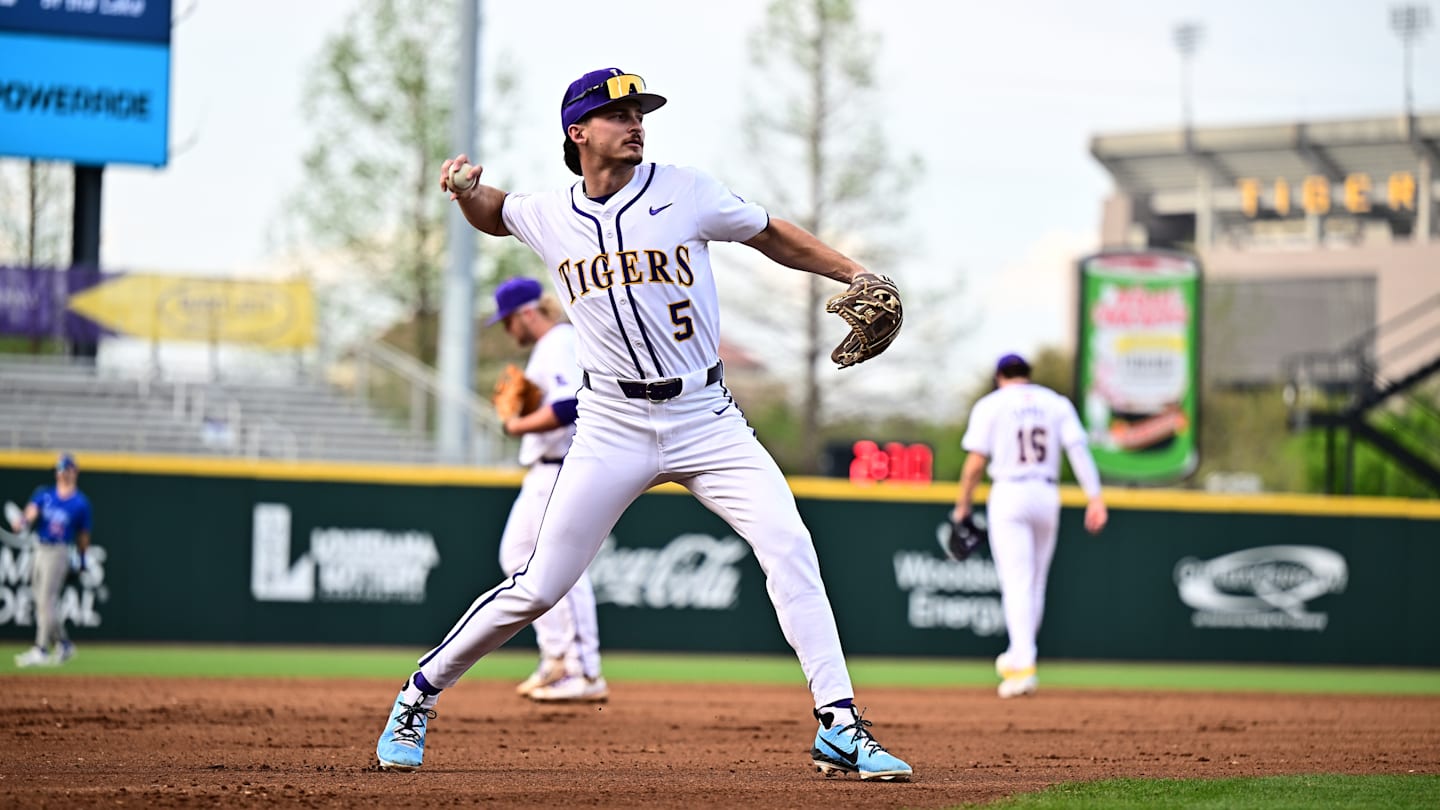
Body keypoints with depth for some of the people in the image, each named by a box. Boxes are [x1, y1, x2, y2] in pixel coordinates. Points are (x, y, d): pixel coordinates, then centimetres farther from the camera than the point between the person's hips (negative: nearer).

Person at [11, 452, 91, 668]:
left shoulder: (80, 503, -2)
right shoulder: (44, 494, 7)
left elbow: (83, 536, 4)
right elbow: (32, 510, -12)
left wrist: (81, 562, 7)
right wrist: (24, 521, -34)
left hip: (59, 551, -6)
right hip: (39, 550, 6)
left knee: (46, 601, -12)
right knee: (41, 600, 11)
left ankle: (41, 650, -11)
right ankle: (63, 643, 24)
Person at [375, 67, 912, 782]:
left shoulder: (685, 193, -1)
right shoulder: (548, 218, 4)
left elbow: (772, 236, 10)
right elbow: (492, 215, 26)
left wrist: (855, 274, 0)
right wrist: (466, 191, 3)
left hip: (707, 420, 0)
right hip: (613, 427, 0)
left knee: (789, 548, -17)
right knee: (537, 588, -2)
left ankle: (839, 728, -14)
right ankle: (418, 696, 17)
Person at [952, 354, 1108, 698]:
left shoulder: (991, 405, 1)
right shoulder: (1057, 403, 10)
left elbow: (976, 462, -4)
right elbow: (1079, 449, -2)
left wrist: (963, 505, 6)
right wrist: (1095, 498, -7)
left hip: (1008, 495, -4)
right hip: (1047, 496, 4)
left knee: (1016, 583, -10)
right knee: (1035, 584, 17)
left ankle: (1024, 667, -22)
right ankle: (1018, 657, 28)